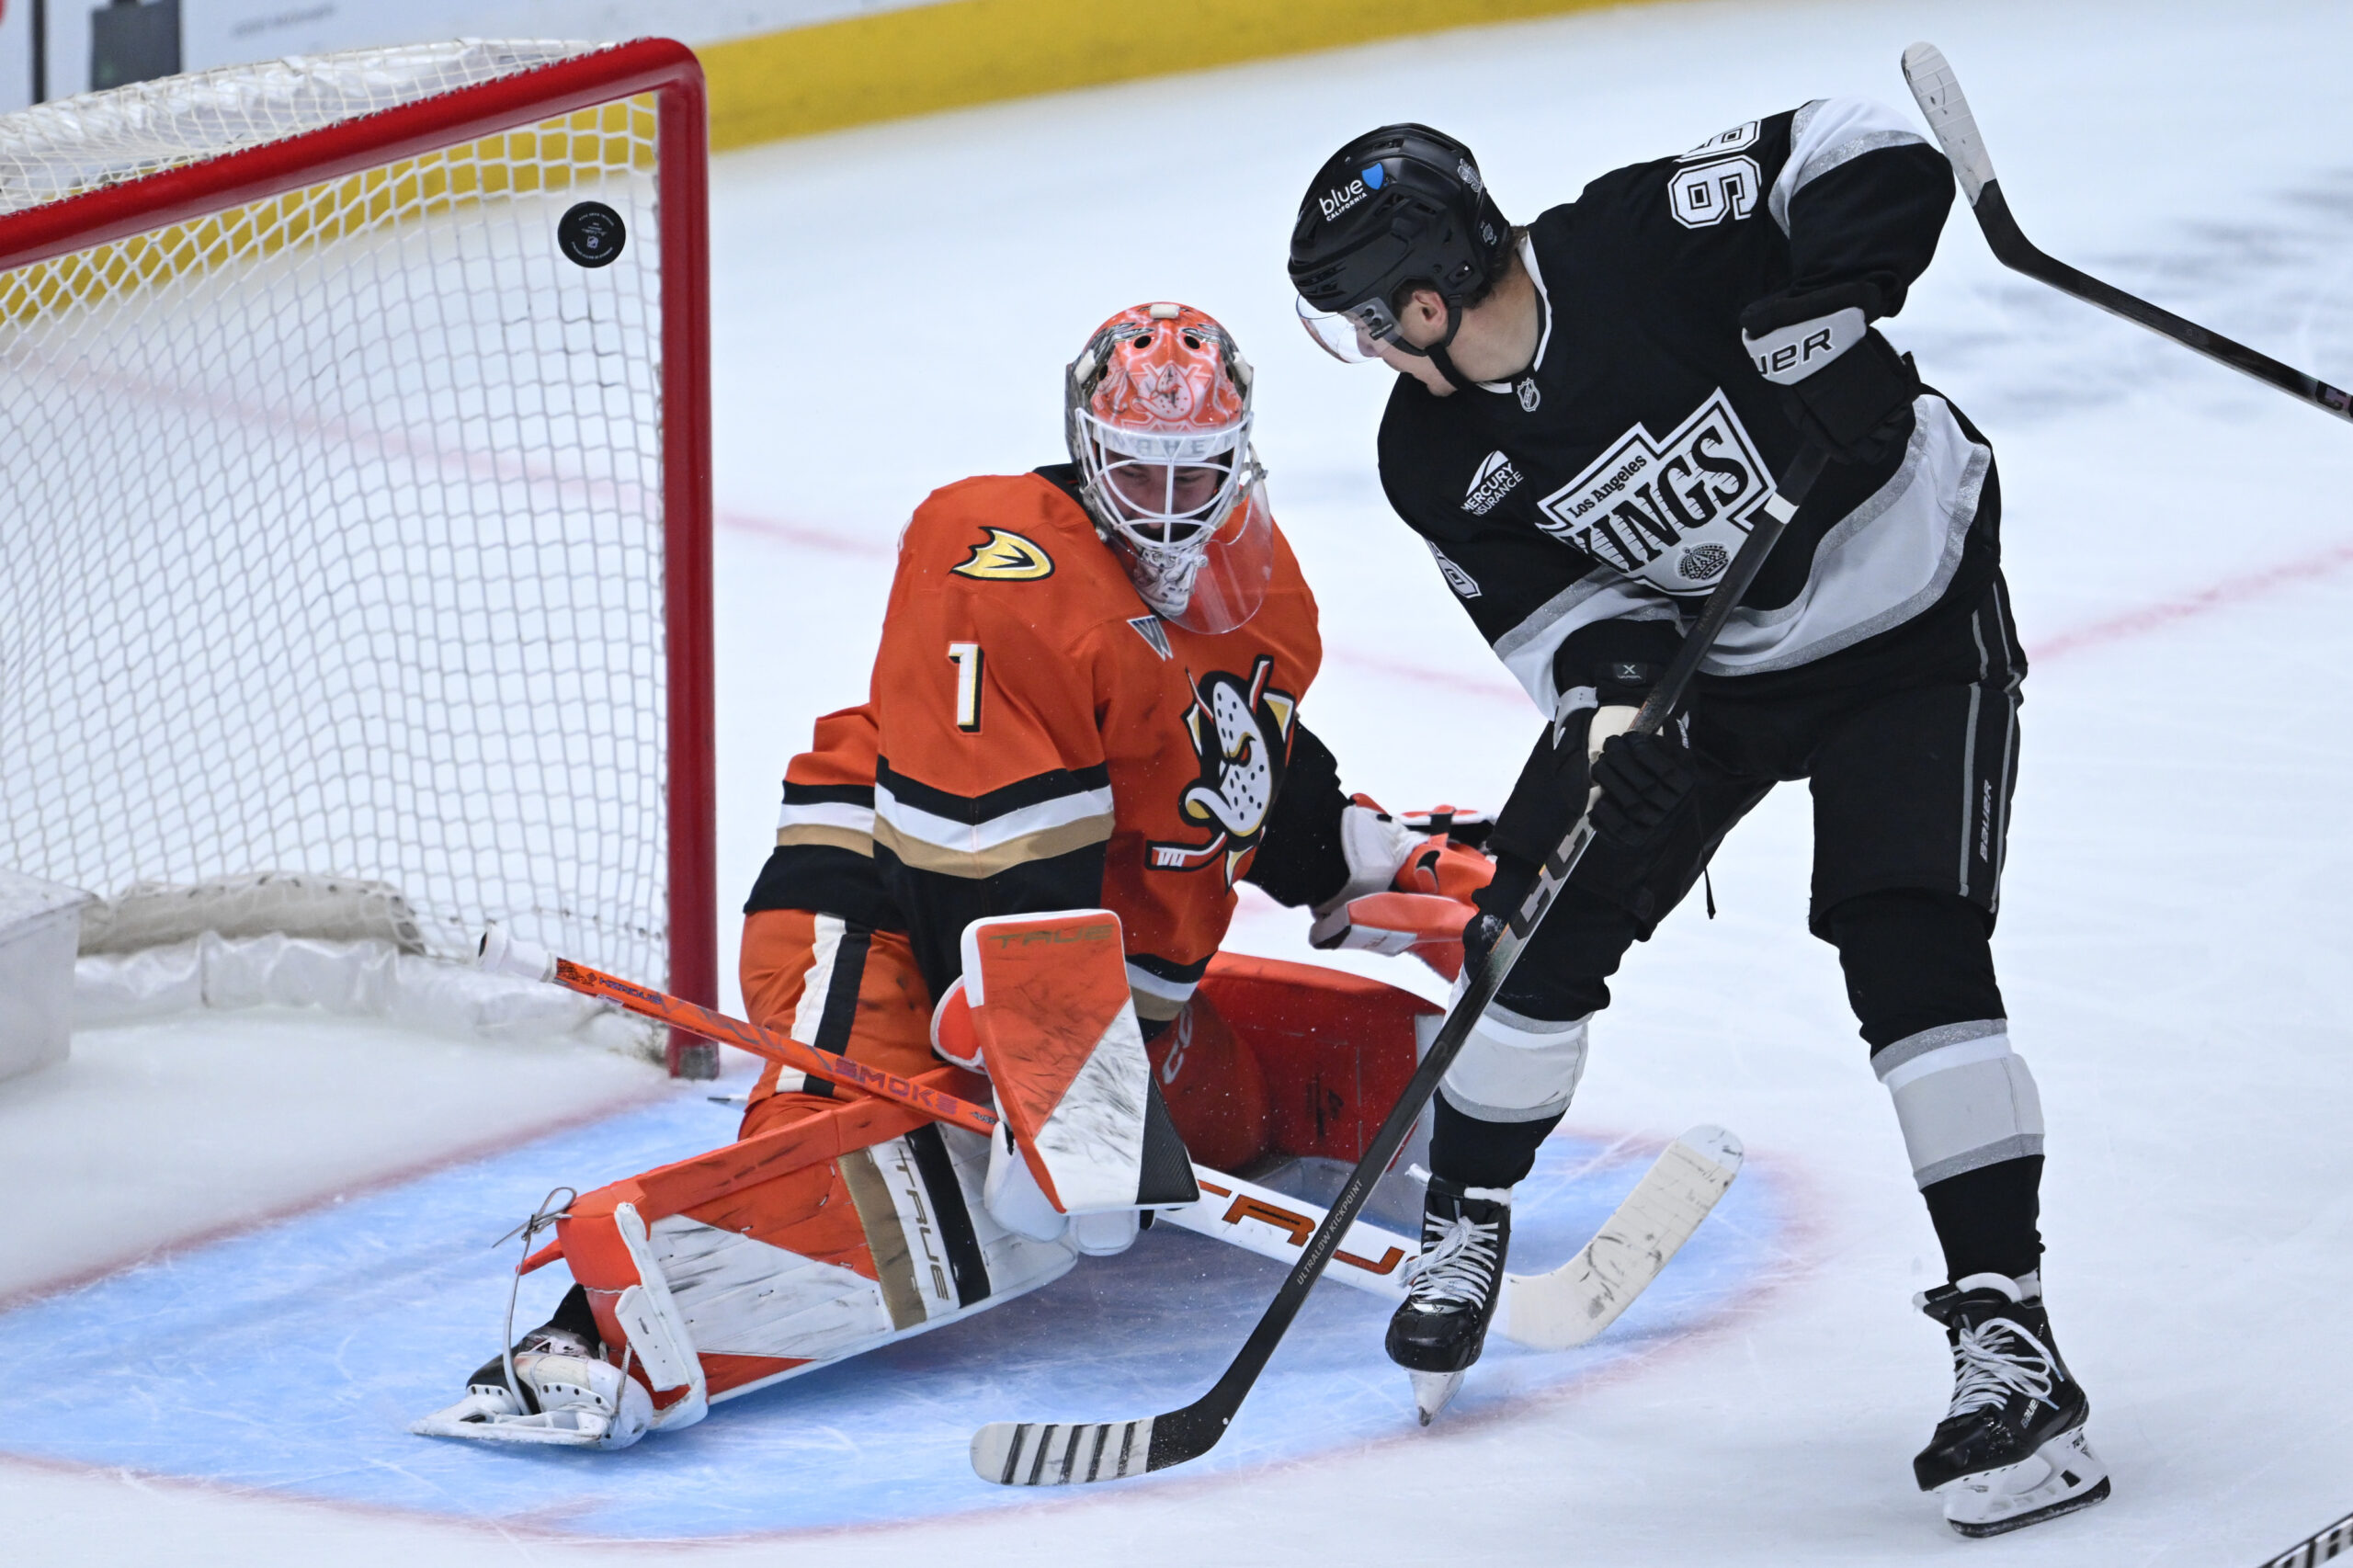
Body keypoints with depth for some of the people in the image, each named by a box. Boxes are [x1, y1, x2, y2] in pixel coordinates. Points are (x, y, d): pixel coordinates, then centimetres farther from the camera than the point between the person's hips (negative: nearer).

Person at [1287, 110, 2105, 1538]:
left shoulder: (1648, 242, -28)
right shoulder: (1437, 461, -10)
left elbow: (1877, 158, -27)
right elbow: (1545, 598, -6)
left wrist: (1821, 312, -38)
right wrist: (1608, 690, -26)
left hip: (1908, 618, -6)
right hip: (1693, 655, 6)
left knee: (1912, 953, -18)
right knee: (1544, 922, 2)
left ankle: (2010, 1340, -18)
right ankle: (1465, 1228, 28)